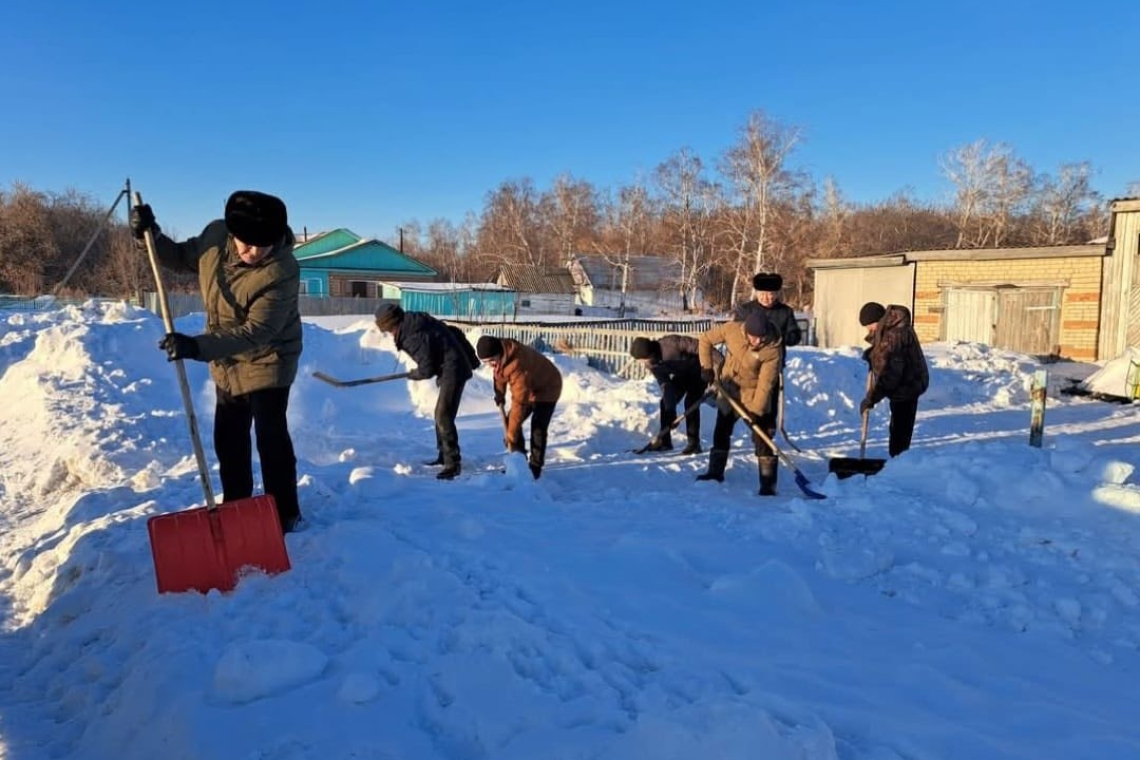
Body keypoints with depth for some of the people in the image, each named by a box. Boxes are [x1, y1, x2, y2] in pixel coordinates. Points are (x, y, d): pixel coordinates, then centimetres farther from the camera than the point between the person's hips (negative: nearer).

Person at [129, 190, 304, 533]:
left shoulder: (282, 273, -31)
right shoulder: (215, 235, -12)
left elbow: (255, 332, -34)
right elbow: (184, 258, 10)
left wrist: (198, 347, -42)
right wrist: (151, 236, -7)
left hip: (267, 361, -7)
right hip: (227, 363, 7)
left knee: (271, 437, -7)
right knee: (228, 438, 15)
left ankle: (285, 512, 7)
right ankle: (235, 507, 30)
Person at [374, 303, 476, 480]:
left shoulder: (414, 337, -20)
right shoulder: (418, 321, 9)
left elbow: (427, 370, -18)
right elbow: (455, 333, 14)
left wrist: (412, 374, 4)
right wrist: (470, 358, 21)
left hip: (452, 371, -10)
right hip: (454, 368, 10)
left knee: (443, 417, -15)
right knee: (441, 414, 19)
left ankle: (453, 464, -15)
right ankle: (444, 455, 30)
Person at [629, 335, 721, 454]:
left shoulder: (671, 343, -38)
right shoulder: (651, 363, -17)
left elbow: (698, 346, -35)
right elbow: (664, 383, -18)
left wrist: (719, 360, -38)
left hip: (698, 370, -7)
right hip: (682, 375, 7)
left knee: (691, 403, -19)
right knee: (666, 402, 0)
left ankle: (694, 443, -13)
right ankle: (664, 441, 11)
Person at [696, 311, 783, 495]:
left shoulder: (772, 349, -27)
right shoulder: (731, 329, -20)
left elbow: (766, 383, -25)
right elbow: (705, 339, -4)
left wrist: (757, 410, -27)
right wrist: (707, 366, -8)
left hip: (755, 395, -4)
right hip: (729, 390, 4)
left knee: (762, 437, -7)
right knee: (721, 431, 13)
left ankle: (768, 483, -1)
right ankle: (716, 472, 29)